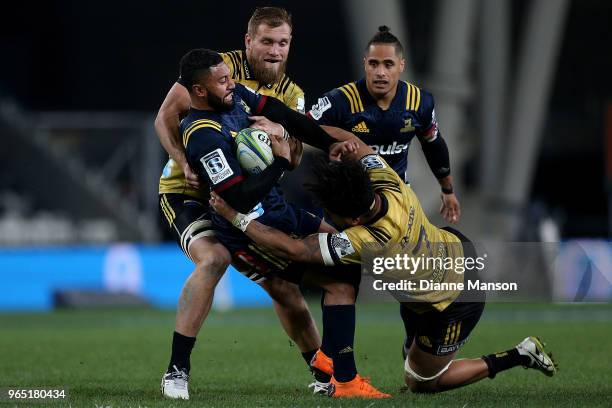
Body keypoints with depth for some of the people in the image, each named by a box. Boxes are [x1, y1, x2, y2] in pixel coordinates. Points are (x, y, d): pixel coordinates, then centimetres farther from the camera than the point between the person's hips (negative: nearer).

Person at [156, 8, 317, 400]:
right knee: (213, 258, -31)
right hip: (187, 191, -6)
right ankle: (176, 371, -27)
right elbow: (166, 117, -14)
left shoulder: (291, 95, 4)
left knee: (284, 285, 6)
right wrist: (186, 163, -28)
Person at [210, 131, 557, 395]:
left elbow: (291, 249, -35)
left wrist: (237, 217, -27)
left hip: (456, 303, -7)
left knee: (422, 382, 14)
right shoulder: (390, 185, -23)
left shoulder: (364, 243, -39)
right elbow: (356, 143, -7)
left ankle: (518, 357, 11)